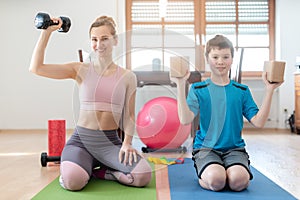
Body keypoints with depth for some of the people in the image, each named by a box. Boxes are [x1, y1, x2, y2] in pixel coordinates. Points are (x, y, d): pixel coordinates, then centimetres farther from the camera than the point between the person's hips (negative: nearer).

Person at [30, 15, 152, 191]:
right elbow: (36, 68, -5)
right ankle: (86, 165, 8)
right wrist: (47, 32, -8)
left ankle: (97, 170, 5)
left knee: (143, 175, -23)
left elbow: (129, 115, 5)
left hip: (110, 140, 1)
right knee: (73, 180, -31)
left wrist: (127, 143, -9)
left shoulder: (127, 77, 4)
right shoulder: (81, 70, 2)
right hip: (81, 138, -1)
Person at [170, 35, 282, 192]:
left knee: (238, 181, -29)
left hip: (234, 148, 2)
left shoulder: (242, 90, 8)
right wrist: (181, 85, -19)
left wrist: (269, 90, -7)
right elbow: (185, 119, -14)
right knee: (215, 179, -31)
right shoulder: (198, 89, 2)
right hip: (206, 147, -1)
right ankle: (202, 175, 3)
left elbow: (258, 122, -2)